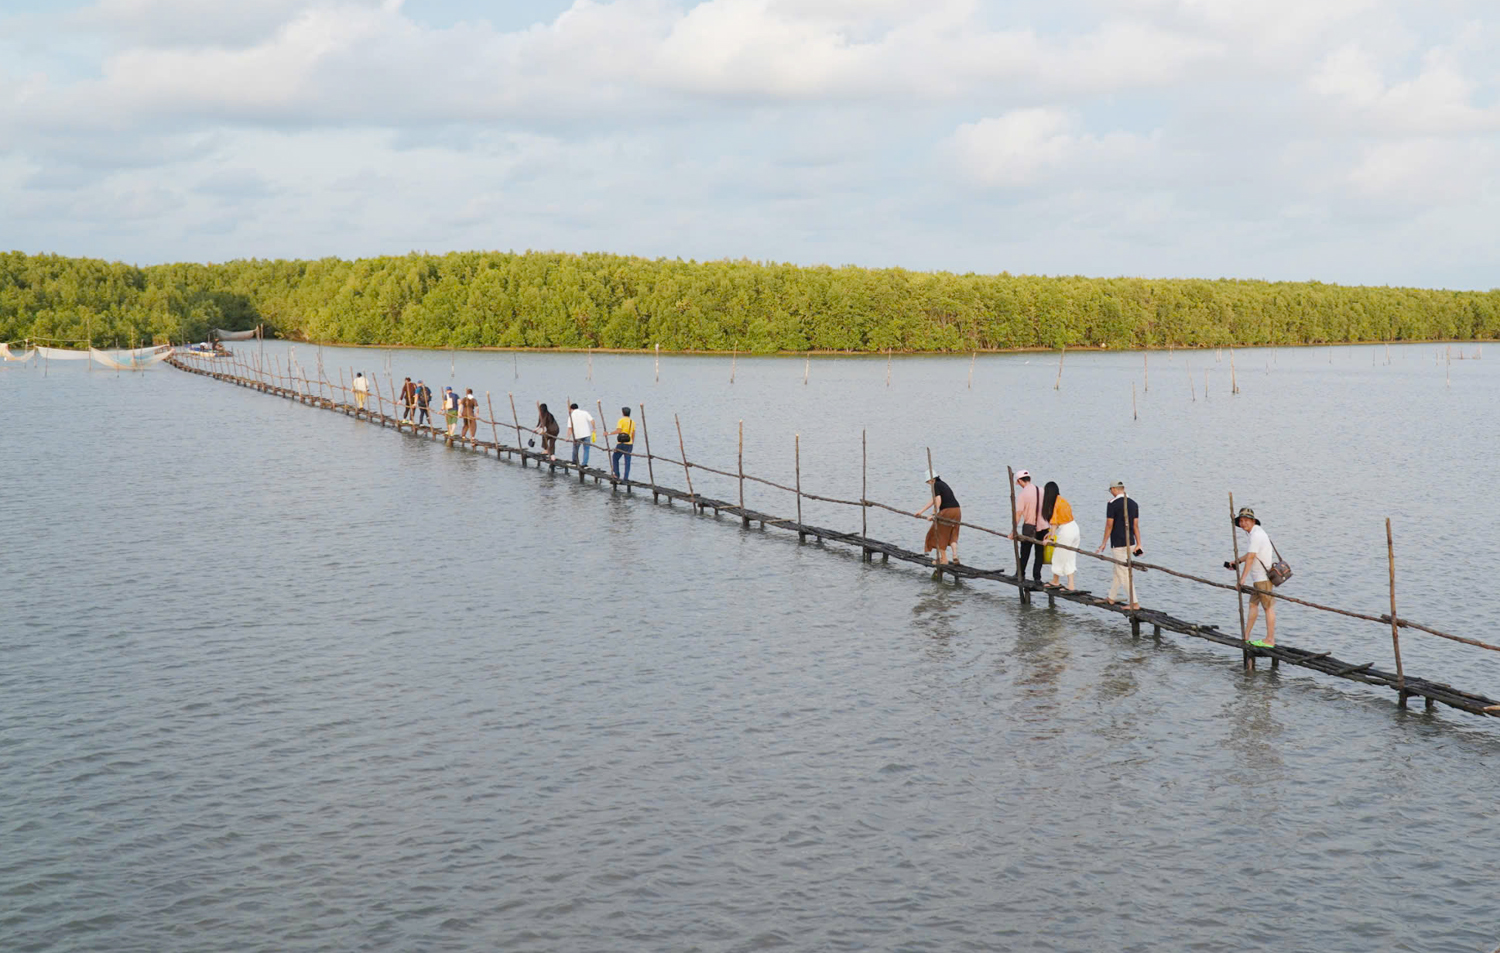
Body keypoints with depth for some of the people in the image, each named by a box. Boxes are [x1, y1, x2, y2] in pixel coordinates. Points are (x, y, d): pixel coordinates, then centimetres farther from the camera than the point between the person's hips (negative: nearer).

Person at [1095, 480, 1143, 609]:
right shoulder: (1134, 504, 5)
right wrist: (1138, 544, 10)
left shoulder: (1112, 504, -14)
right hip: (1130, 543, 7)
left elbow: (1109, 525, -12)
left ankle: (1134, 603, -5)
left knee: (1124, 574, -3)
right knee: (1118, 570, 20)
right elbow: (1136, 525, 7)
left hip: (1118, 544, -7)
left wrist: (1104, 543, -3)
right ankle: (1111, 598, 31)